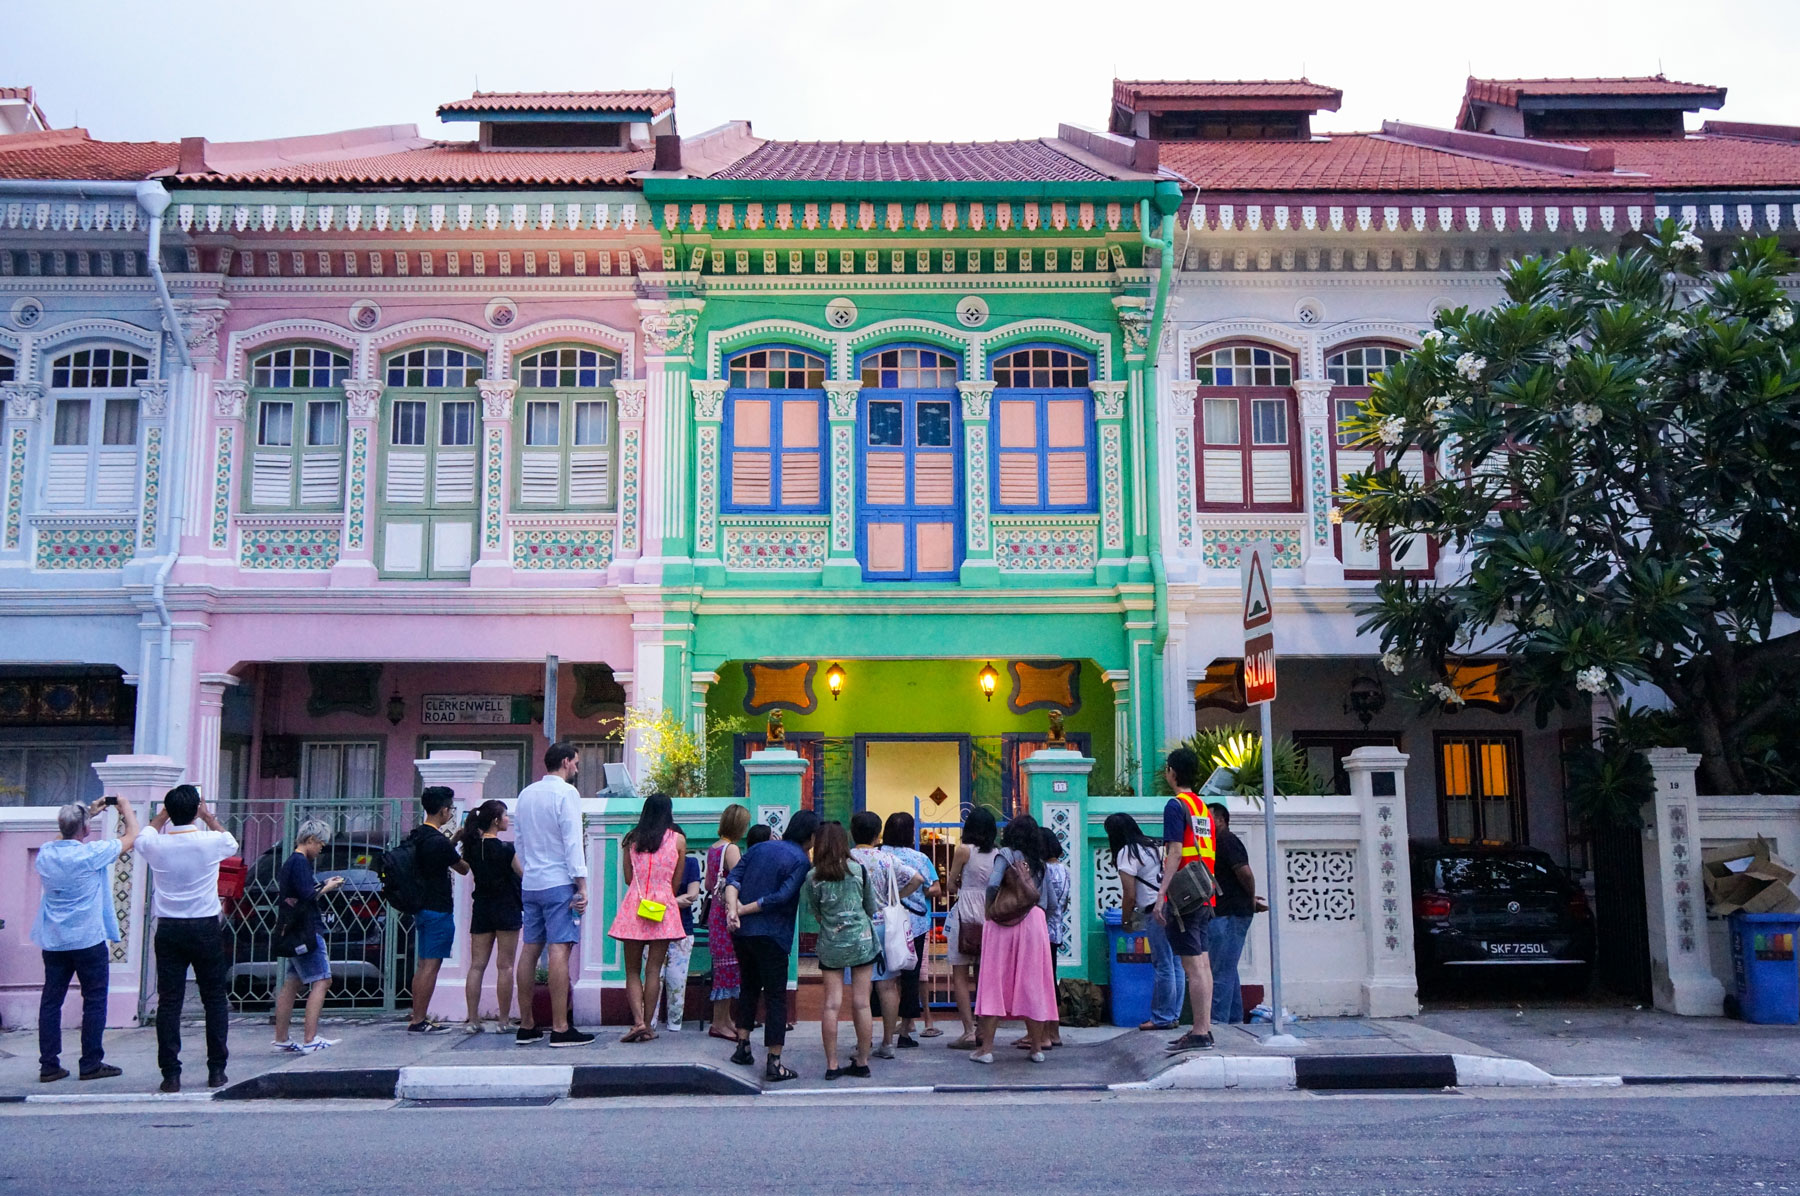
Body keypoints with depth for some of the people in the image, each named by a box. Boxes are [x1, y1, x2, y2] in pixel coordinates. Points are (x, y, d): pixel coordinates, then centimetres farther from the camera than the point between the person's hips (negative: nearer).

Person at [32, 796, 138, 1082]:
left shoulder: (46, 852, 0)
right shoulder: (92, 853, -16)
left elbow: (64, 836, 24)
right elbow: (131, 836, -5)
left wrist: (89, 812, 27)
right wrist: (126, 807, 10)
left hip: (52, 940, 6)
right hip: (88, 940, -5)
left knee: (51, 1001, 10)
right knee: (94, 1001, 4)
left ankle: (48, 1065, 12)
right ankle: (91, 1064, 7)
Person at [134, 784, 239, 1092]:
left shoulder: (156, 845, -6)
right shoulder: (212, 842, -9)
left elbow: (143, 834, 20)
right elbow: (232, 844, 17)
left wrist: (165, 813, 30)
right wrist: (209, 817, 26)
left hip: (168, 930, 1)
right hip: (205, 929, -1)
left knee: (169, 1002, 4)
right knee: (215, 1000, 9)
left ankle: (171, 1074, 3)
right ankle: (216, 1070, 11)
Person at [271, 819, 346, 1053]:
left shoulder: (290, 861, 19)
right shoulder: (300, 862, -13)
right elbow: (307, 895, -21)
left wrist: (324, 885, 14)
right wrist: (328, 887, -5)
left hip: (295, 934, 11)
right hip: (306, 932, -11)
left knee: (291, 985, 13)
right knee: (321, 981, -12)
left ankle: (281, 1039, 17)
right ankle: (310, 1040, -17)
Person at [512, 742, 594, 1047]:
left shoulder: (526, 794, 14)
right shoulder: (566, 792, -8)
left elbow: (519, 840, 19)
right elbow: (573, 841, -14)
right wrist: (582, 885, -13)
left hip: (530, 883, 7)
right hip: (559, 882, -7)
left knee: (529, 950, 9)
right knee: (559, 950, -8)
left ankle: (526, 1026, 13)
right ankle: (560, 1028, -10)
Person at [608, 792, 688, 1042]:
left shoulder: (631, 839, 7)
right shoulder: (678, 839, 3)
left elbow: (627, 878, 11)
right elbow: (675, 882, 8)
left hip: (633, 906, 1)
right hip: (663, 907, -1)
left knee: (632, 970, 7)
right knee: (654, 970, 3)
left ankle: (638, 1021, -9)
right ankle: (648, 1025, 3)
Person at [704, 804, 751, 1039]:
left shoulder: (712, 848, 12)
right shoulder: (731, 849, -15)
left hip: (716, 911, 9)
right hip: (728, 914, -9)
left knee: (725, 968, 15)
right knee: (728, 967, -3)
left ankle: (724, 1018, 23)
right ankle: (719, 1024, 3)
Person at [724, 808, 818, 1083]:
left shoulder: (760, 848, 11)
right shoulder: (801, 861, -7)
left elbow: (733, 878, 0)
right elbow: (781, 897, -17)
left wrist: (732, 908, -14)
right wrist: (742, 910, -11)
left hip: (741, 931, 6)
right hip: (771, 935, -6)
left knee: (748, 987, 24)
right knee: (775, 996, 1)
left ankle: (742, 1046, 26)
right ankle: (774, 1063, 1)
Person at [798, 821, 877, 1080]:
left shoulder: (813, 877, -6)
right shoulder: (858, 870, -3)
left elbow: (811, 912, 0)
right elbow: (871, 908, 6)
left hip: (830, 945, 0)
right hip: (861, 941, 0)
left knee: (832, 1004, 2)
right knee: (861, 1003, 5)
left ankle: (832, 1065, 2)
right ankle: (862, 1062, 12)